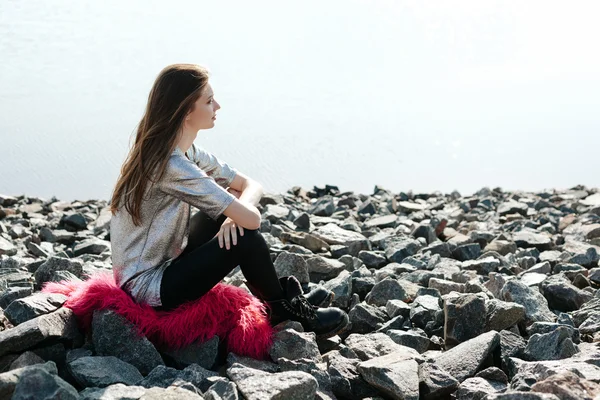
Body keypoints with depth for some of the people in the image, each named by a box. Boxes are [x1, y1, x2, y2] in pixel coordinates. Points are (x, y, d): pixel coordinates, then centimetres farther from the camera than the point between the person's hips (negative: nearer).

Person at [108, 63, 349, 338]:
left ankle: (288, 296, 15)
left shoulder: (186, 151, 3)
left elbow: (251, 185, 6)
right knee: (247, 239, -19)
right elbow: (252, 219, -28)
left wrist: (235, 214, -15)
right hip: (147, 289, -10)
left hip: (164, 262, 10)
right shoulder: (173, 166, -27)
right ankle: (283, 309, 9)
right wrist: (239, 215, -4)